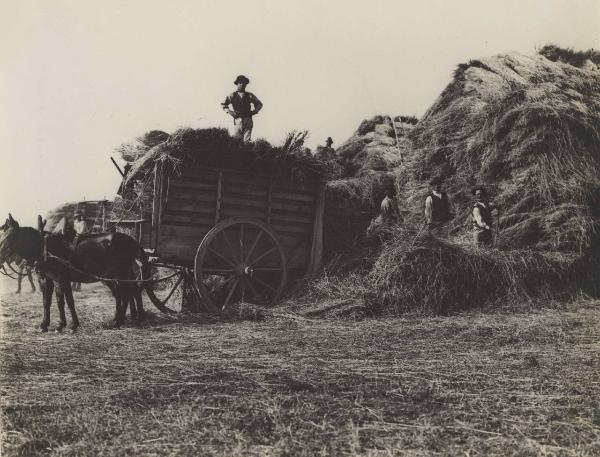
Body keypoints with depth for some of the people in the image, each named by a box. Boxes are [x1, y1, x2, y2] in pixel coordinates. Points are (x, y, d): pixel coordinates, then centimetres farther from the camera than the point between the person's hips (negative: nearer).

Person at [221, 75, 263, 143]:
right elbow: (223, 105, 15)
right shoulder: (232, 95, 12)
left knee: (247, 140, -7)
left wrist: (254, 111, 6)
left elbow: (259, 104, 22)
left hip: (248, 120, 1)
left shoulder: (250, 95, 14)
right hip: (238, 120, -1)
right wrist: (230, 112, 1)